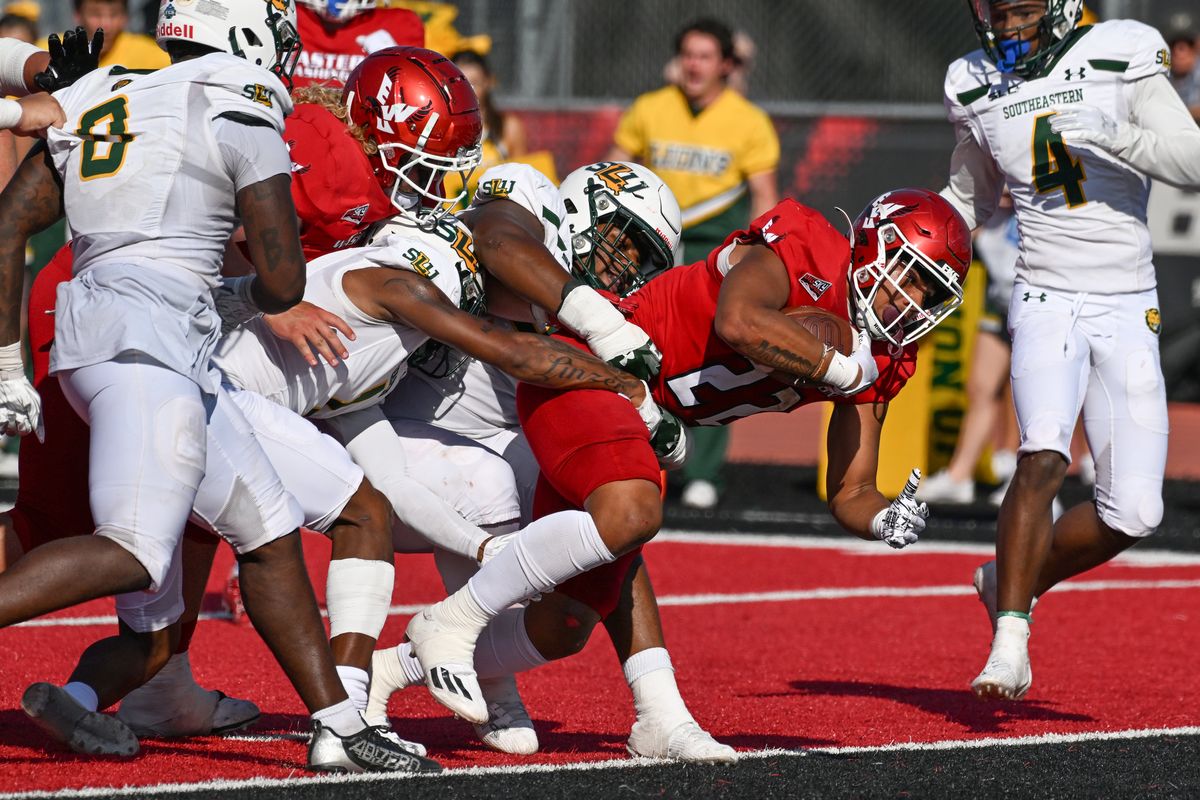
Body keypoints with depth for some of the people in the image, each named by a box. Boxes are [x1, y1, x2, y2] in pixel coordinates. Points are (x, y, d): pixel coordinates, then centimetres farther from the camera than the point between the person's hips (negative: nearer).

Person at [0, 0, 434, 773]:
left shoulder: (97, 101, 19)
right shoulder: (240, 117, -1)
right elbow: (285, 282, -1)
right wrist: (235, 301, 22)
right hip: (149, 332, -9)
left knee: (270, 532, 12)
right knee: (135, 555, -18)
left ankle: (337, 724, 13)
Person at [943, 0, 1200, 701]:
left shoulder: (1121, 60, -6)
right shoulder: (979, 91, 6)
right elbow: (971, 196, 23)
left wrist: (1112, 134, -27)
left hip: (1129, 311, 0)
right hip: (1047, 304, 0)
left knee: (1133, 514, -4)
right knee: (1043, 458, -26)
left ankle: (1011, 582, 21)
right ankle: (1010, 644, -24)